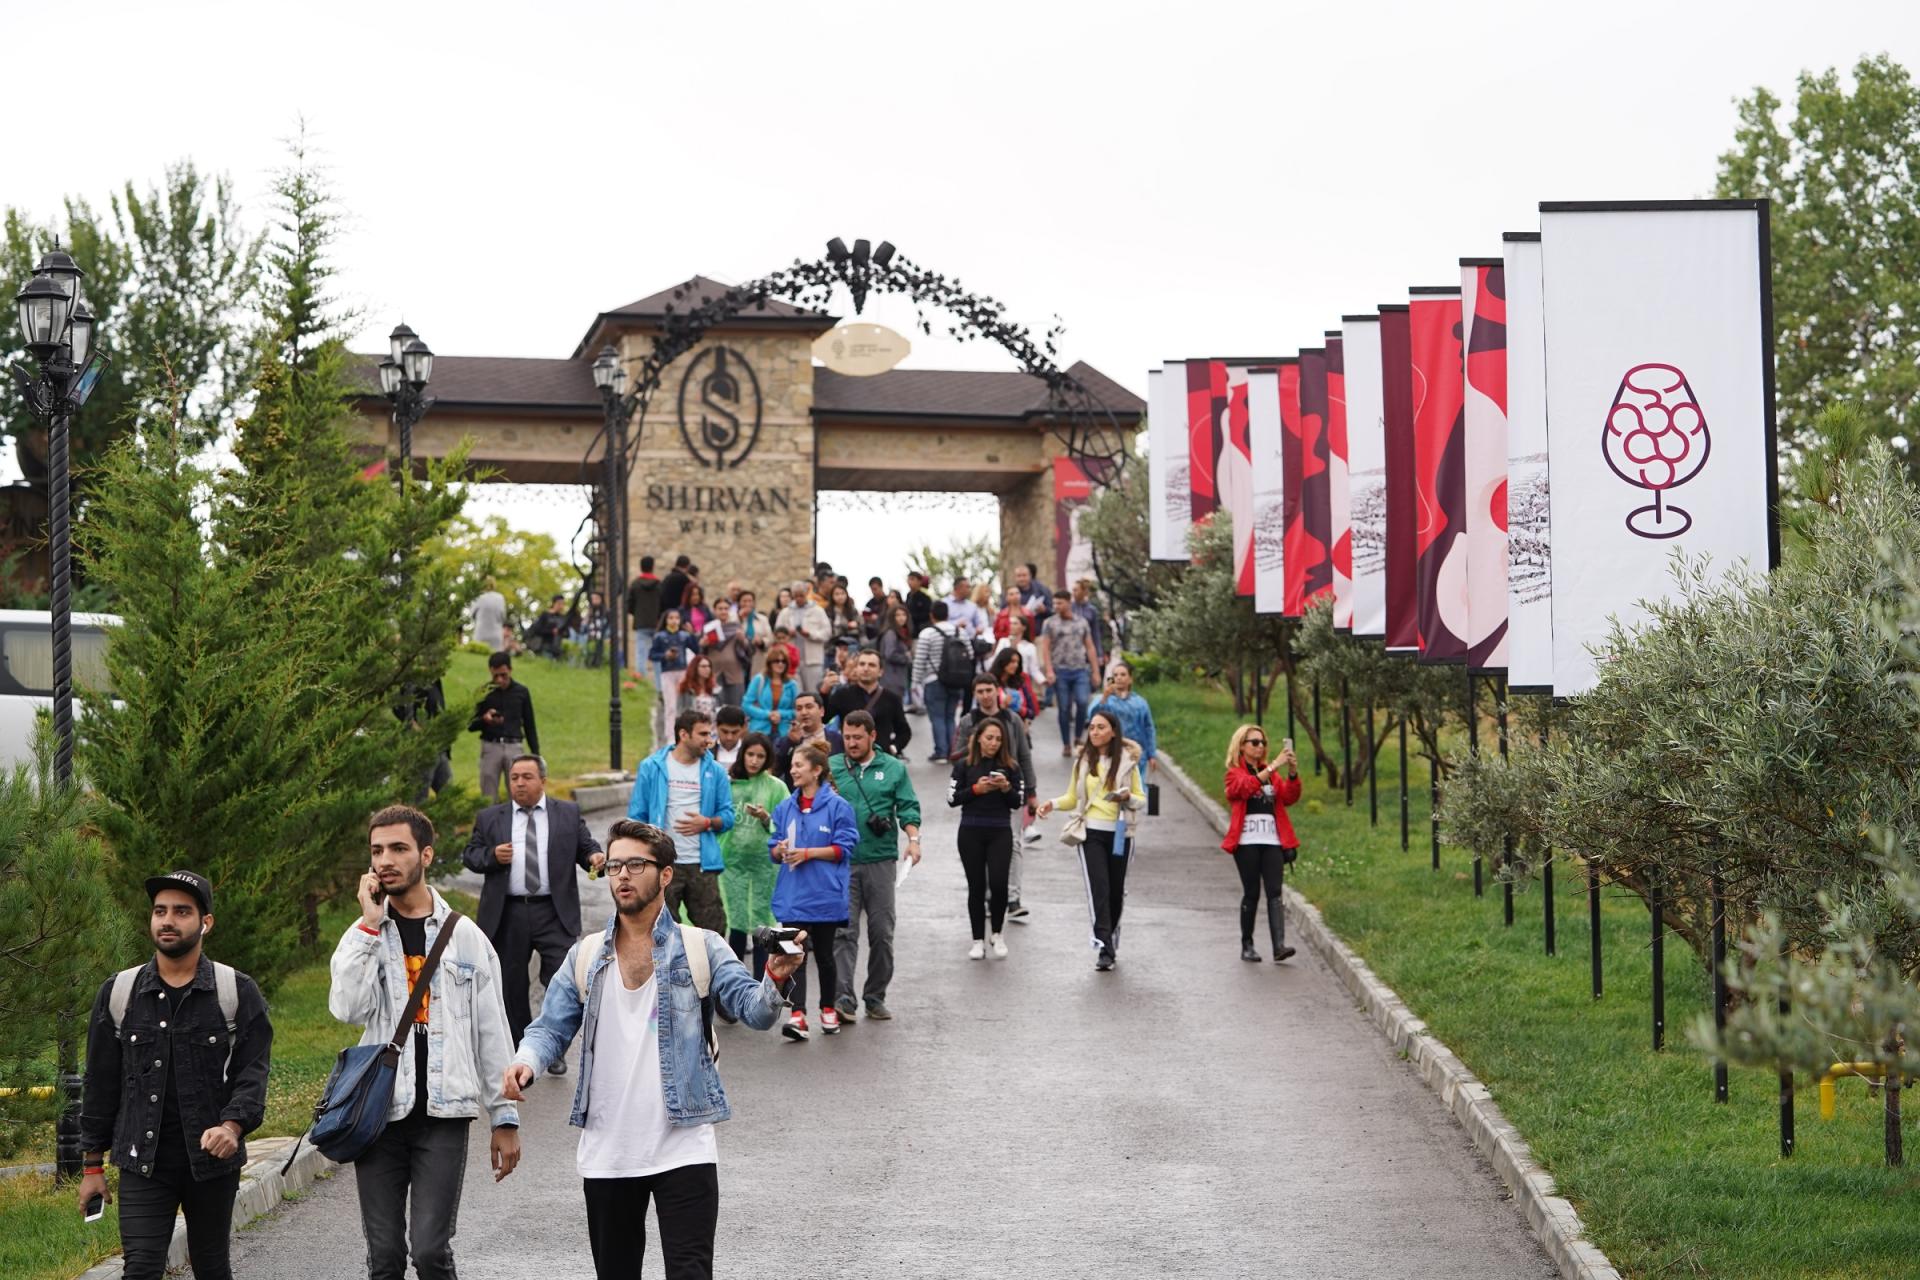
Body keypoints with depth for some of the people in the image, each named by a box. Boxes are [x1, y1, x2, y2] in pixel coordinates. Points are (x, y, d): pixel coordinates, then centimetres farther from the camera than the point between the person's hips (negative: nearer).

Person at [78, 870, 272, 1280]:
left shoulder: (237, 992, 1)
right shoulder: (118, 994, 6)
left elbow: (252, 1071, -4)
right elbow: (100, 1085, 10)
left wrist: (233, 1125, -23)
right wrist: (92, 1164, 9)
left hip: (213, 1159, 0)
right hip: (143, 1162, 0)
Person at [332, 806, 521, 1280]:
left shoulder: (465, 936, 5)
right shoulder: (363, 936, 6)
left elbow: (492, 1031, 7)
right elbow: (347, 1007, -13)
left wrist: (504, 1118, 4)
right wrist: (371, 924, -12)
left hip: (443, 1114, -1)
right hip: (378, 1112, 1)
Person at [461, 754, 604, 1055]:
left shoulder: (568, 813, 9)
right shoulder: (489, 818, 10)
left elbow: (585, 846, 8)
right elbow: (469, 854, 8)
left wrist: (594, 857, -14)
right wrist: (492, 856, -12)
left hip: (554, 914, -1)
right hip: (507, 915, 1)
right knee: (510, 986, 9)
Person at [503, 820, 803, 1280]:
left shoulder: (700, 950, 0)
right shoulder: (586, 957, 8)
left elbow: (753, 1010, -9)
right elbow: (552, 1028, 8)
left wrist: (774, 979, -32)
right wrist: (526, 1062, -14)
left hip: (684, 1150, -3)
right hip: (605, 1152, 3)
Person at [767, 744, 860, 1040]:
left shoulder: (837, 806, -5)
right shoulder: (785, 808, 9)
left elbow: (843, 849, -8)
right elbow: (773, 850, 13)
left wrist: (807, 853, -16)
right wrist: (780, 850, -10)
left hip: (825, 894, -3)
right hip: (792, 895, 3)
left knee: (824, 954, 11)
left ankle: (828, 1009, 29)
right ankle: (797, 1015, -16)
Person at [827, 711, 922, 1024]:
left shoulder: (893, 769, 7)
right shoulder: (830, 768, 7)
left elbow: (908, 808, 3)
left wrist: (913, 839, -12)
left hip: (881, 861, 1)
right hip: (841, 862, -1)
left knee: (882, 933, 5)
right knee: (844, 931, -9)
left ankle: (876, 997, 16)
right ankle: (844, 999, -12)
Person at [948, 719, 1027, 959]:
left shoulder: (1010, 766, 4)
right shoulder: (964, 765, 3)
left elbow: (1019, 802, 4)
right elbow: (952, 798, 0)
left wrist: (1006, 788, -14)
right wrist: (976, 789, -12)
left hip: (1000, 832, 0)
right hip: (971, 832, 0)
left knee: (998, 883, -11)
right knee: (976, 886, 3)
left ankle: (997, 933, 11)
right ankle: (978, 940, 13)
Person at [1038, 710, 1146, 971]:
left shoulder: (1127, 761, 2)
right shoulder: (1083, 762, 7)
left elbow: (1141, 800, 6)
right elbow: (1073, 797, 13)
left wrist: (1128, 798, -16)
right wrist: (1053, 804, -6)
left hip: (1120, 833, 0)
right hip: (1092, 832, 0)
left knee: (1116, 890, 8)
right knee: (1098, 889, -13)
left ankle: (1111, 941, 26)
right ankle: (1105, 949, -18)